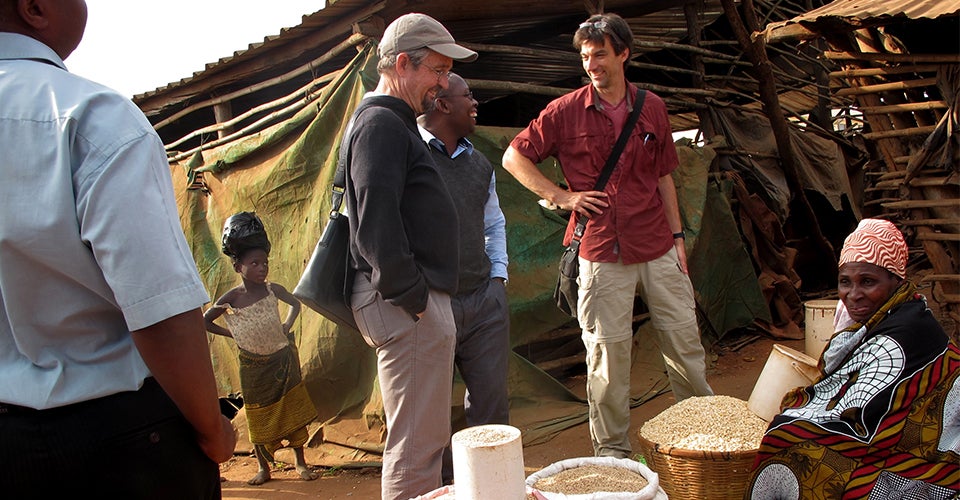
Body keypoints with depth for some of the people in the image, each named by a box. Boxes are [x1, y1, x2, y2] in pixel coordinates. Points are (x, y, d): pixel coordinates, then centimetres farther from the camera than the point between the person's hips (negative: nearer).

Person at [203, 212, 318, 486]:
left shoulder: (273, 289, -9)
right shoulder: (230, 299, -14)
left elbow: (295, 304, 11)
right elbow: (205, 321, -1)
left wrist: (287, 326, -2)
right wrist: (232, 333, -6)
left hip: (282, 359, 1)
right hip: (253, 365, -1)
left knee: (293, 409, 6)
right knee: (259, 416, 9)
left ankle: (300, 461, 19)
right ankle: (263, 467, 24)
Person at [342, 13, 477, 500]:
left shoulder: (392, 122, 22)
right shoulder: (380, 123, -12)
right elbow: (376, 219, -22)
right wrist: (410, 296, -18)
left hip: (414, 301, 11)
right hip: (408, 307, -11)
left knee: (420, 435, 19)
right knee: (417, 441, -4)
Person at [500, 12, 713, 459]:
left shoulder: (652, 108, 8)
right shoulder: (565, 111, -2)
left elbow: (663, 176, 14)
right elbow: (514, 157, 3)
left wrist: (677, 235, 11)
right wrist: (560, 196, -6)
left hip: (657, 248, 3)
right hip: (601, 252, -3)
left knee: (685, 339, 11)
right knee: (608, 353, 4)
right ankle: (612, 452, 20)